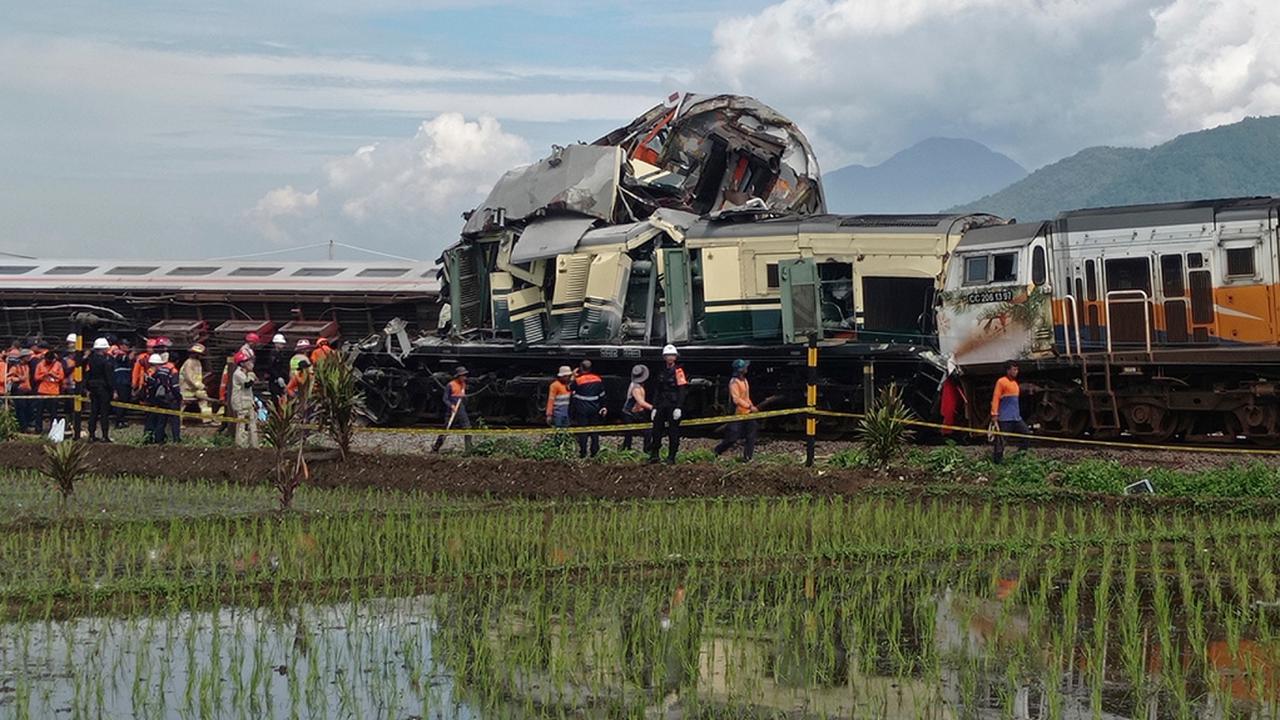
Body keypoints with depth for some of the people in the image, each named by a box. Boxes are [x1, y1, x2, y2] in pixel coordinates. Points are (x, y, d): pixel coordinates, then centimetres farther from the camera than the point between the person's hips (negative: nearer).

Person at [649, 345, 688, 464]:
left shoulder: (678, 371, -5)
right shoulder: (662, 372, 16)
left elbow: (682, 391, -12)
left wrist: (679, 408, -19)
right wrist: (655, 407, 16)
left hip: (674, 405, -6)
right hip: (662, 404, 6)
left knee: (673, 431, -1)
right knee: (656, 430, 2)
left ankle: (671, 457, 4)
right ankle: (654, 455, 7)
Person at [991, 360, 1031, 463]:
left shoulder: (1015, 383, 18)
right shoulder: (1001, 382, -6)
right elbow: (995, 398, -10)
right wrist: (994, 414, -17)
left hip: (1016, 417, 8)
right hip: (1004, 418, -8)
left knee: (1027, 434, 4)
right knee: (1000, 439, -6)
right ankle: (997, 458, 0)